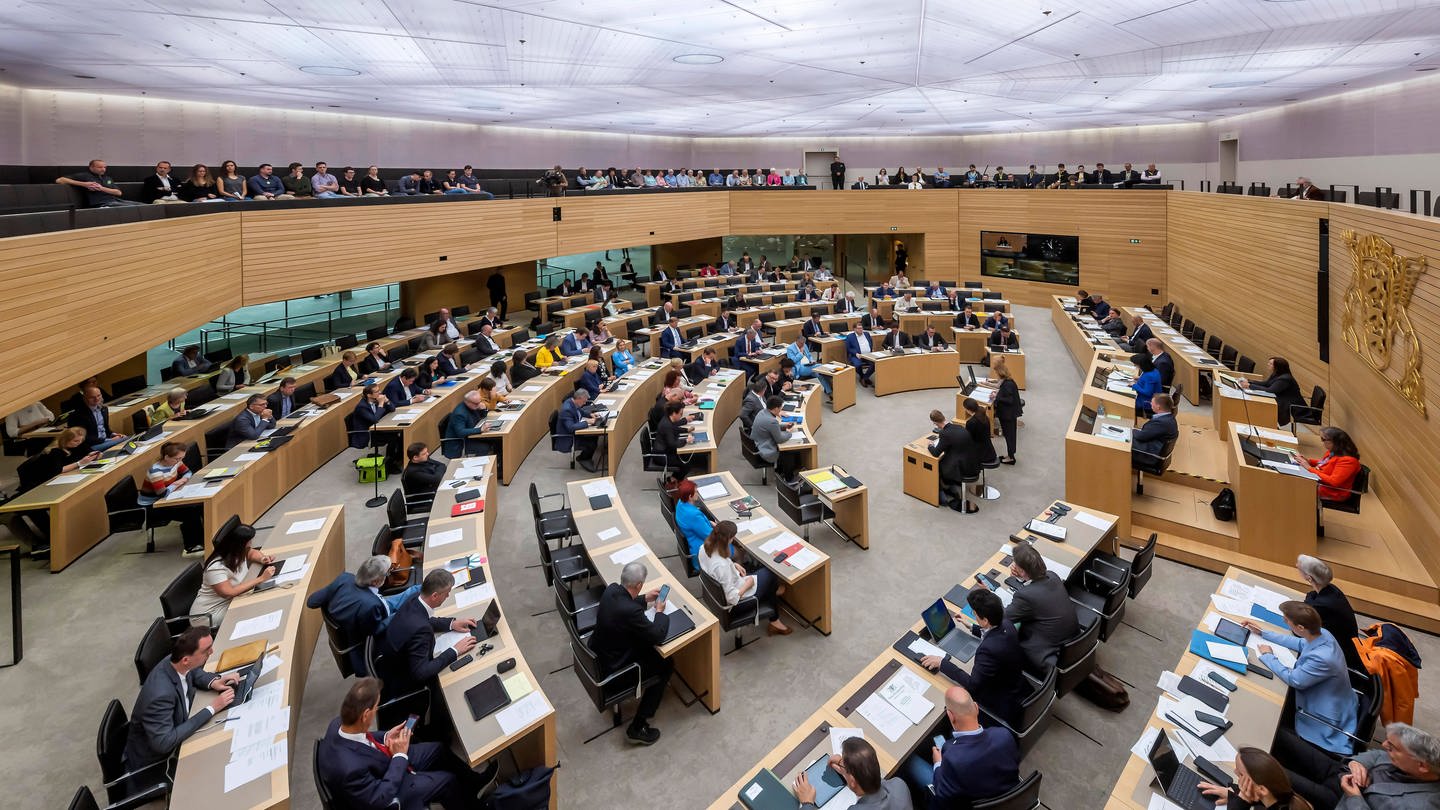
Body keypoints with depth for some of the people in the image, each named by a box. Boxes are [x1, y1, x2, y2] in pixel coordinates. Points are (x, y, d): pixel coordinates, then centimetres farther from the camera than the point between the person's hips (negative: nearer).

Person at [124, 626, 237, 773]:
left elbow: (194, 672, 9)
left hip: (172, 731, 7)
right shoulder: (161, 694, -37)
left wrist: (213, 681, -11)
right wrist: (210, 709, -32)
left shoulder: (176, 662, -15)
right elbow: (163, 743, -35)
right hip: (151, 762, -6)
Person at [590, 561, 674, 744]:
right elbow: (657, 635, -23)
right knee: (666, 665, 6)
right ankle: (637, 728, 8)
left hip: (598, 653, 9)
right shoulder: (631, 611, -36)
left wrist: (645, 599, 9)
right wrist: (660, 611, -7)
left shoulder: (611, 589, -11)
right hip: (613, 667, -9)